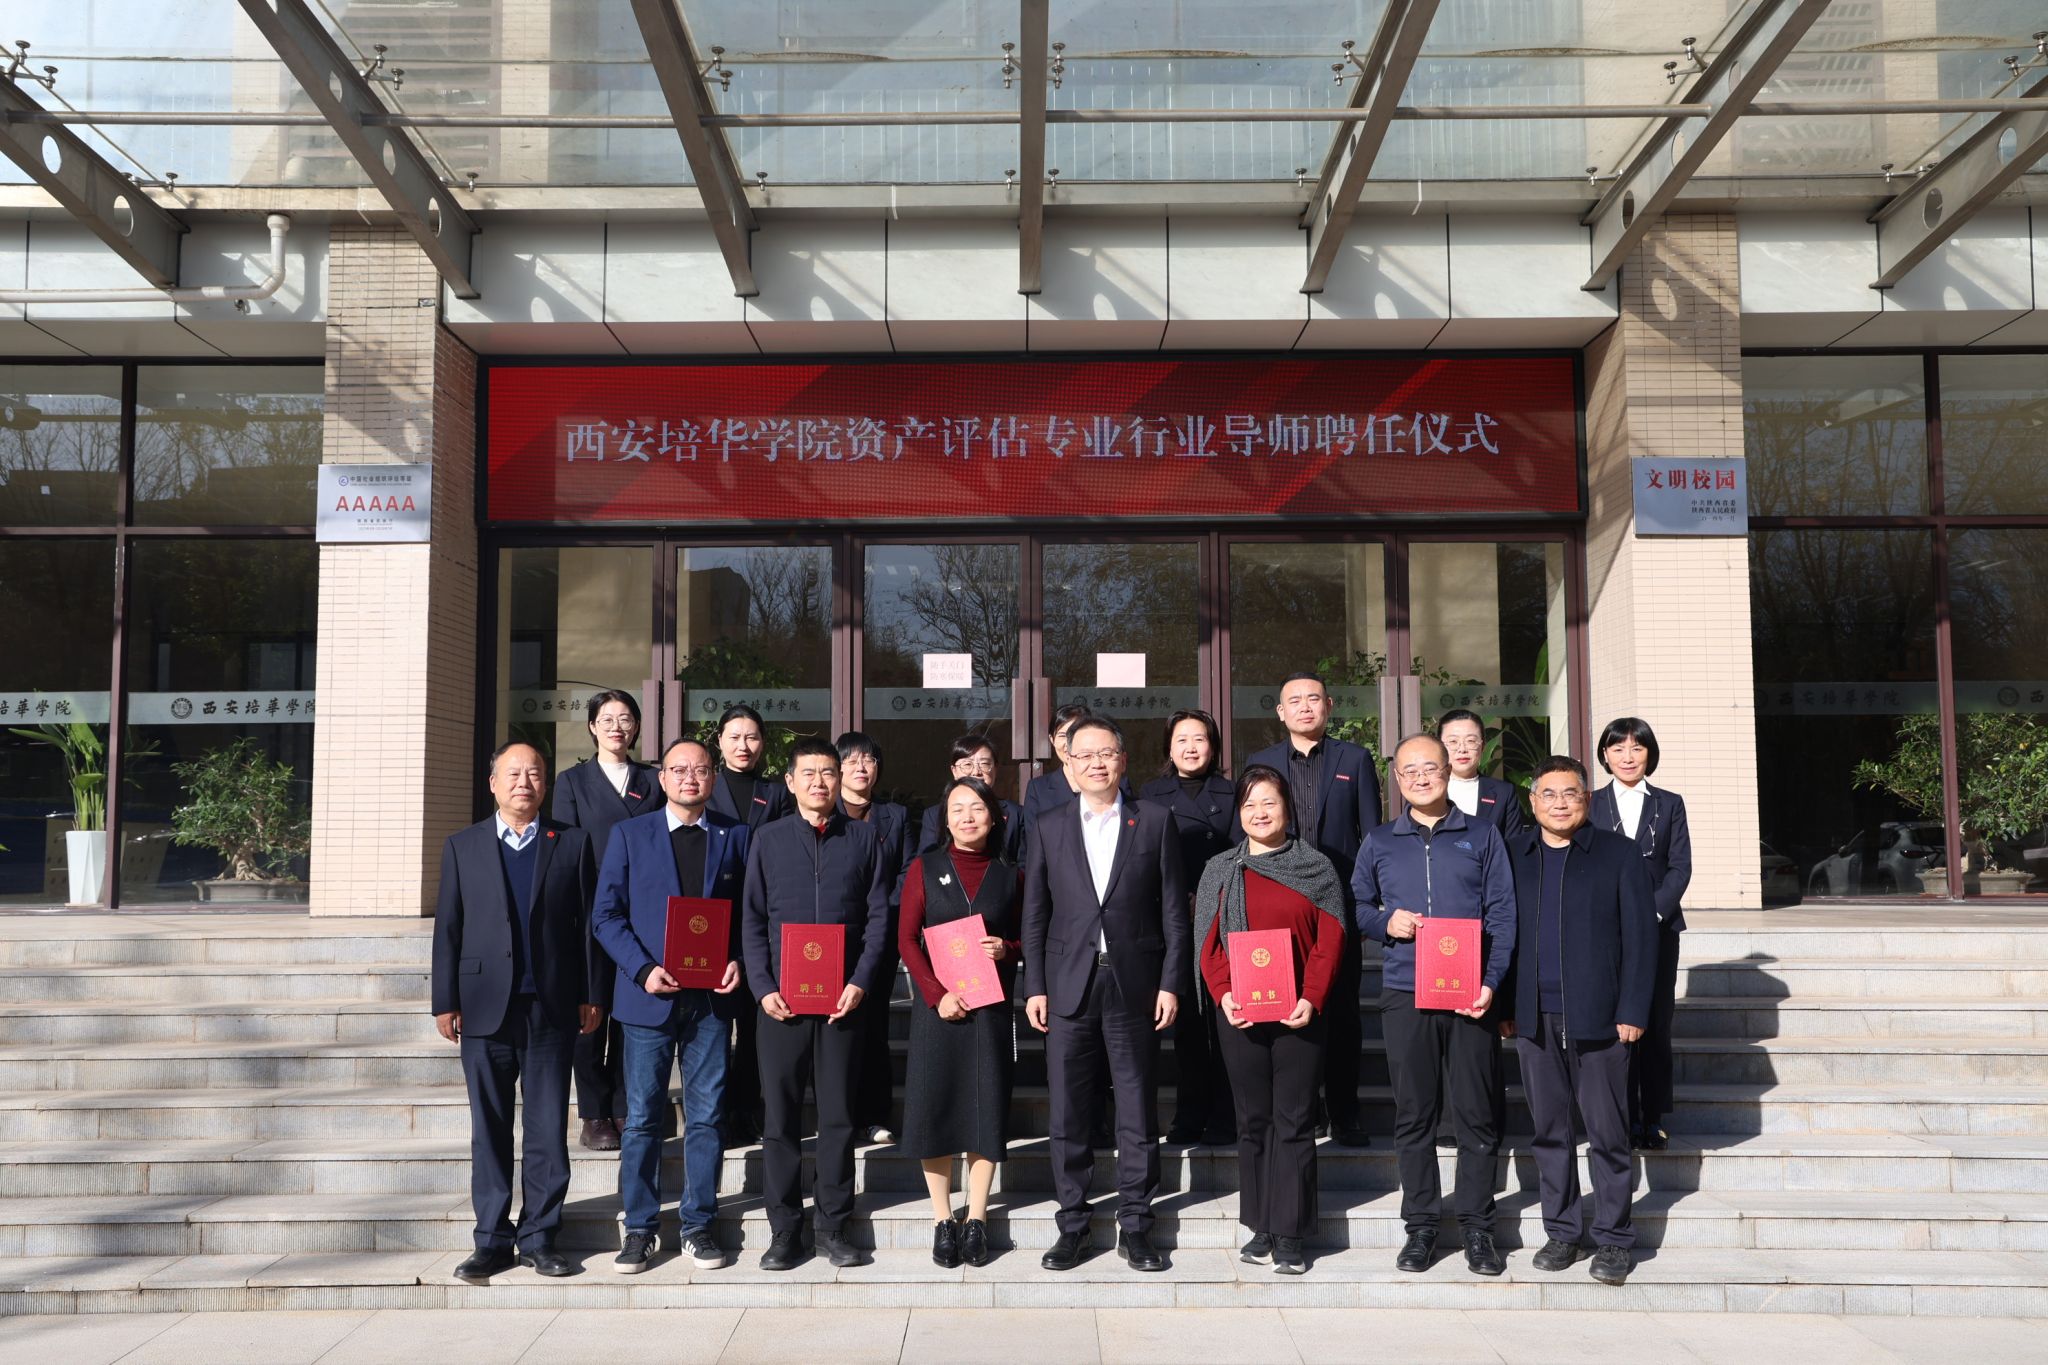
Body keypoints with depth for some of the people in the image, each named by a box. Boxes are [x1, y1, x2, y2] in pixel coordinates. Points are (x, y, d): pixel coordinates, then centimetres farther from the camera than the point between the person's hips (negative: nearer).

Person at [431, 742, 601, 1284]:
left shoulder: (572, 844, 6)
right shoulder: (462, 846, 8)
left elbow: (587, 923, 5)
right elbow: (447, 928, 6)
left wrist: (591, 995, 1)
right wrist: (445, 1002, 1)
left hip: (550, 1008, 0)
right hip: (485, 1008, 0)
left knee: (548, 1128, 3)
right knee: (489, 1129, 5)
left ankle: (539, 1235, 13)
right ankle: (493, 1238, 14)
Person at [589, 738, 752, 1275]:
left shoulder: (735, 836, 8)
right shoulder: (630, 834, 5)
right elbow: (606, 914, 1)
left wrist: (737, 961, -7)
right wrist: (643, 969, -11)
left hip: (711, 997, 1)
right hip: (649, 996, -1)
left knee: (706, 1117, 5)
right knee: (642, 1118, 3)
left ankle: (697, 1224, 17)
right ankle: (640, 1227, 15)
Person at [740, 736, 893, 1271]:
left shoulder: (863, 838, 6)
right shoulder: (768, 839, 6)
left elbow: (878, 916, 4)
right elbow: (752, 920, 5)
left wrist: (860, 982, -7)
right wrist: (763, 987, -5)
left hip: (843, 999, 0)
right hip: (781, 999, 0)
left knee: (839, 1114, 5)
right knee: (780, 1115, 4)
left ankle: (834, 1225, 15)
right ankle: (784, 1227, 13)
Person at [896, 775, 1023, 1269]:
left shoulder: (1010, 873, 8)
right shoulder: (925, 867, 5)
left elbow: (1026, 937, 13)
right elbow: (907, 938, 0)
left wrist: (1006, 949, -10)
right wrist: (937, 994, -12)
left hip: (992, 1004, 1)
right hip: (937, 1003, -1)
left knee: (986, 1106, 2)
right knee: (934, 1105, -1)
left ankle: (977, 1218, 12)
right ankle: (942, 1219, 10)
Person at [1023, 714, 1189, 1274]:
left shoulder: (1155, 822, 5)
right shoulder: (1049, 829, 9)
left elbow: (1173, 911, 3)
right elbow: (1035, 916, 8)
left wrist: (1171, 983, -3)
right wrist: (1034, 987, 1)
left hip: (1135, 989, -1)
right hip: (1068, 989, 1)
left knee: (1137, 1112, 5)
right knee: (1067, 1114, 5)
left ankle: (1134, 1225, 16)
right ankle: (1072, 1222, 17)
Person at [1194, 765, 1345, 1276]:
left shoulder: (1316, 869, 3)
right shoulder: (1220, 870, 8)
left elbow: (1330, 940, -1)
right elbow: (1208, 942, 5)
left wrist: (1311, 999, -13)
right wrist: (1224, 994, -10)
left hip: (1299, 1014, -2)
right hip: (1239, 1015, 2)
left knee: (1294, 1123, 0)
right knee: (1253, 1121, 8)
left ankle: (1291, 1235, 6)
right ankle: (1262, 1228, 18)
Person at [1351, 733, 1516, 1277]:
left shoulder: (1482, 836, 7)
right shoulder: (1379, 843, 11)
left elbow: (1502, 914, 3)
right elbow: (1355, 906, 16)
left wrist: (1491, 982, -8)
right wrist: (1385, 922, -6)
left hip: (1470, 995, -1)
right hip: (1404, 993, 1)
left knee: (1477, 1114, 2)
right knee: (1413, 1115, 5)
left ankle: (1477, 1227, 14)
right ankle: (1420, 1226, 15)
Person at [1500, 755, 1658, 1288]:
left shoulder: (1618, 854, 1)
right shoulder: (1512, 855, 8)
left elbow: (1641, 936, -2)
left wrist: (1632, 1010, -7)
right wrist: (1503, 1007, 2)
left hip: (1597, 1017, -2)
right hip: (1534, 1018, 3)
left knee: (1607, 1132, 3)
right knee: (1549, 1129, 9)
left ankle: (1613, 1238, 15)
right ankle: (1561, 1231, 21)